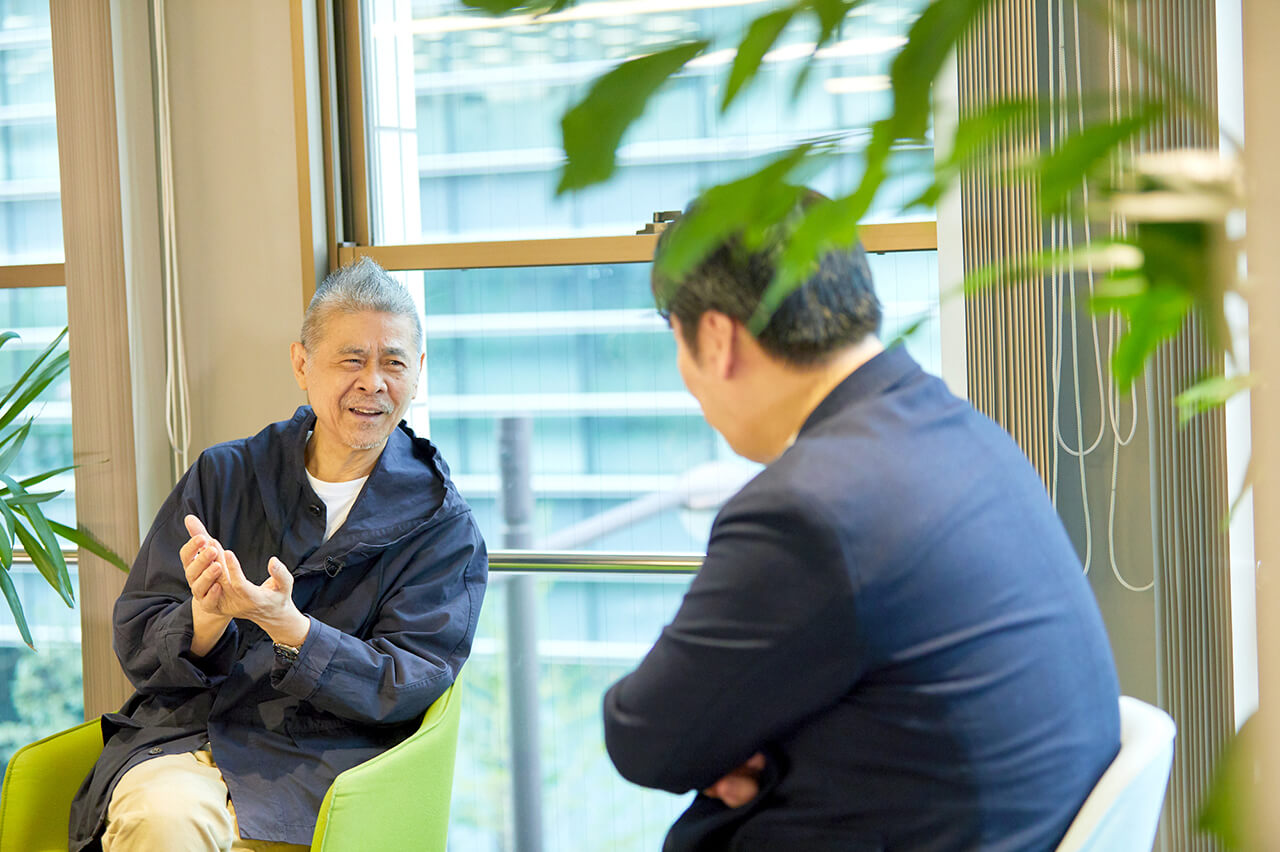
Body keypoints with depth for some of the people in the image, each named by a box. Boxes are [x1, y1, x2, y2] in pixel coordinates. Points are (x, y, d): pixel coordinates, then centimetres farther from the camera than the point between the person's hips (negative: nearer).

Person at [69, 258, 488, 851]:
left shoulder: (444, 528, 6)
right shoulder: (222, 477, 12)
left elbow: (407, 688, -4)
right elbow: (136, 642, 8)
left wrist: (287, 625, -20)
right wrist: (206, 619, -16)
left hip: (315, 762, -2)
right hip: (181, 735, 2)